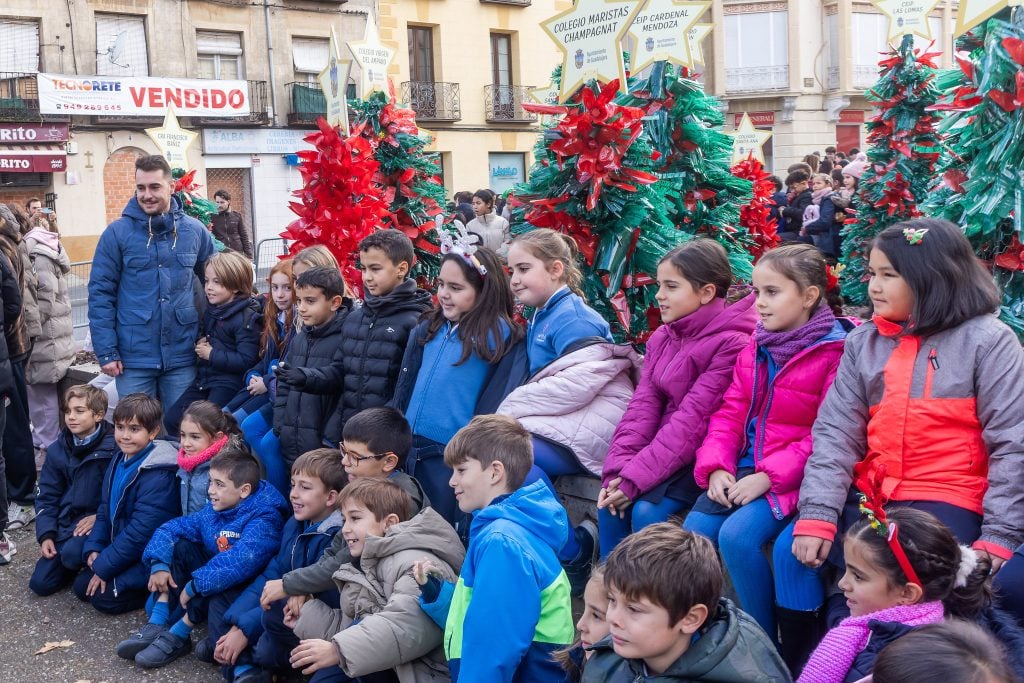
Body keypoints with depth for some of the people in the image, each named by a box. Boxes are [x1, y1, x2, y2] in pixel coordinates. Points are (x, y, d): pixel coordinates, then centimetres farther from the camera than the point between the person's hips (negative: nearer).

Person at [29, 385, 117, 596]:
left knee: (72, 553, -34)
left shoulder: (114, 447, -13)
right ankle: (83, 563, 22)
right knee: (40, 583, -4)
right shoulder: (57, 450, 4)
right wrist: (46, 535, -3)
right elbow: (47, 496, 8)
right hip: (67, 522, 5)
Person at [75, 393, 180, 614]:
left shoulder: (158, 475, -25)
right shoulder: (119, 461, 4)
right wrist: (93, 549, -2)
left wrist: (104, 566, -19)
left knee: (104, 596, -15)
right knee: (82, 586, 4)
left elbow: (141, 531, -26)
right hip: (119, 549, 9)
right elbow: (105, 510, 11)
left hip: (148, 559, -9)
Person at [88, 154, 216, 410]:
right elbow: (100, 293, -3)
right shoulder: (117, 233, -4)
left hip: (183, 357, 2)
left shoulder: (194, 230, 3)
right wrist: (106, 351, -8)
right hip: (133, 358, -2)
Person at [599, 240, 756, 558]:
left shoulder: (732, 344, -17)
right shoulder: (662, 337, 7)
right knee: (610, 504, -15)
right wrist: (618, 470, -15)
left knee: (647, 510, -25)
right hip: (667, 448, 7)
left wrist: (635, 477, -25)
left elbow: (694, 420, -23)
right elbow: (643, 405, -1)